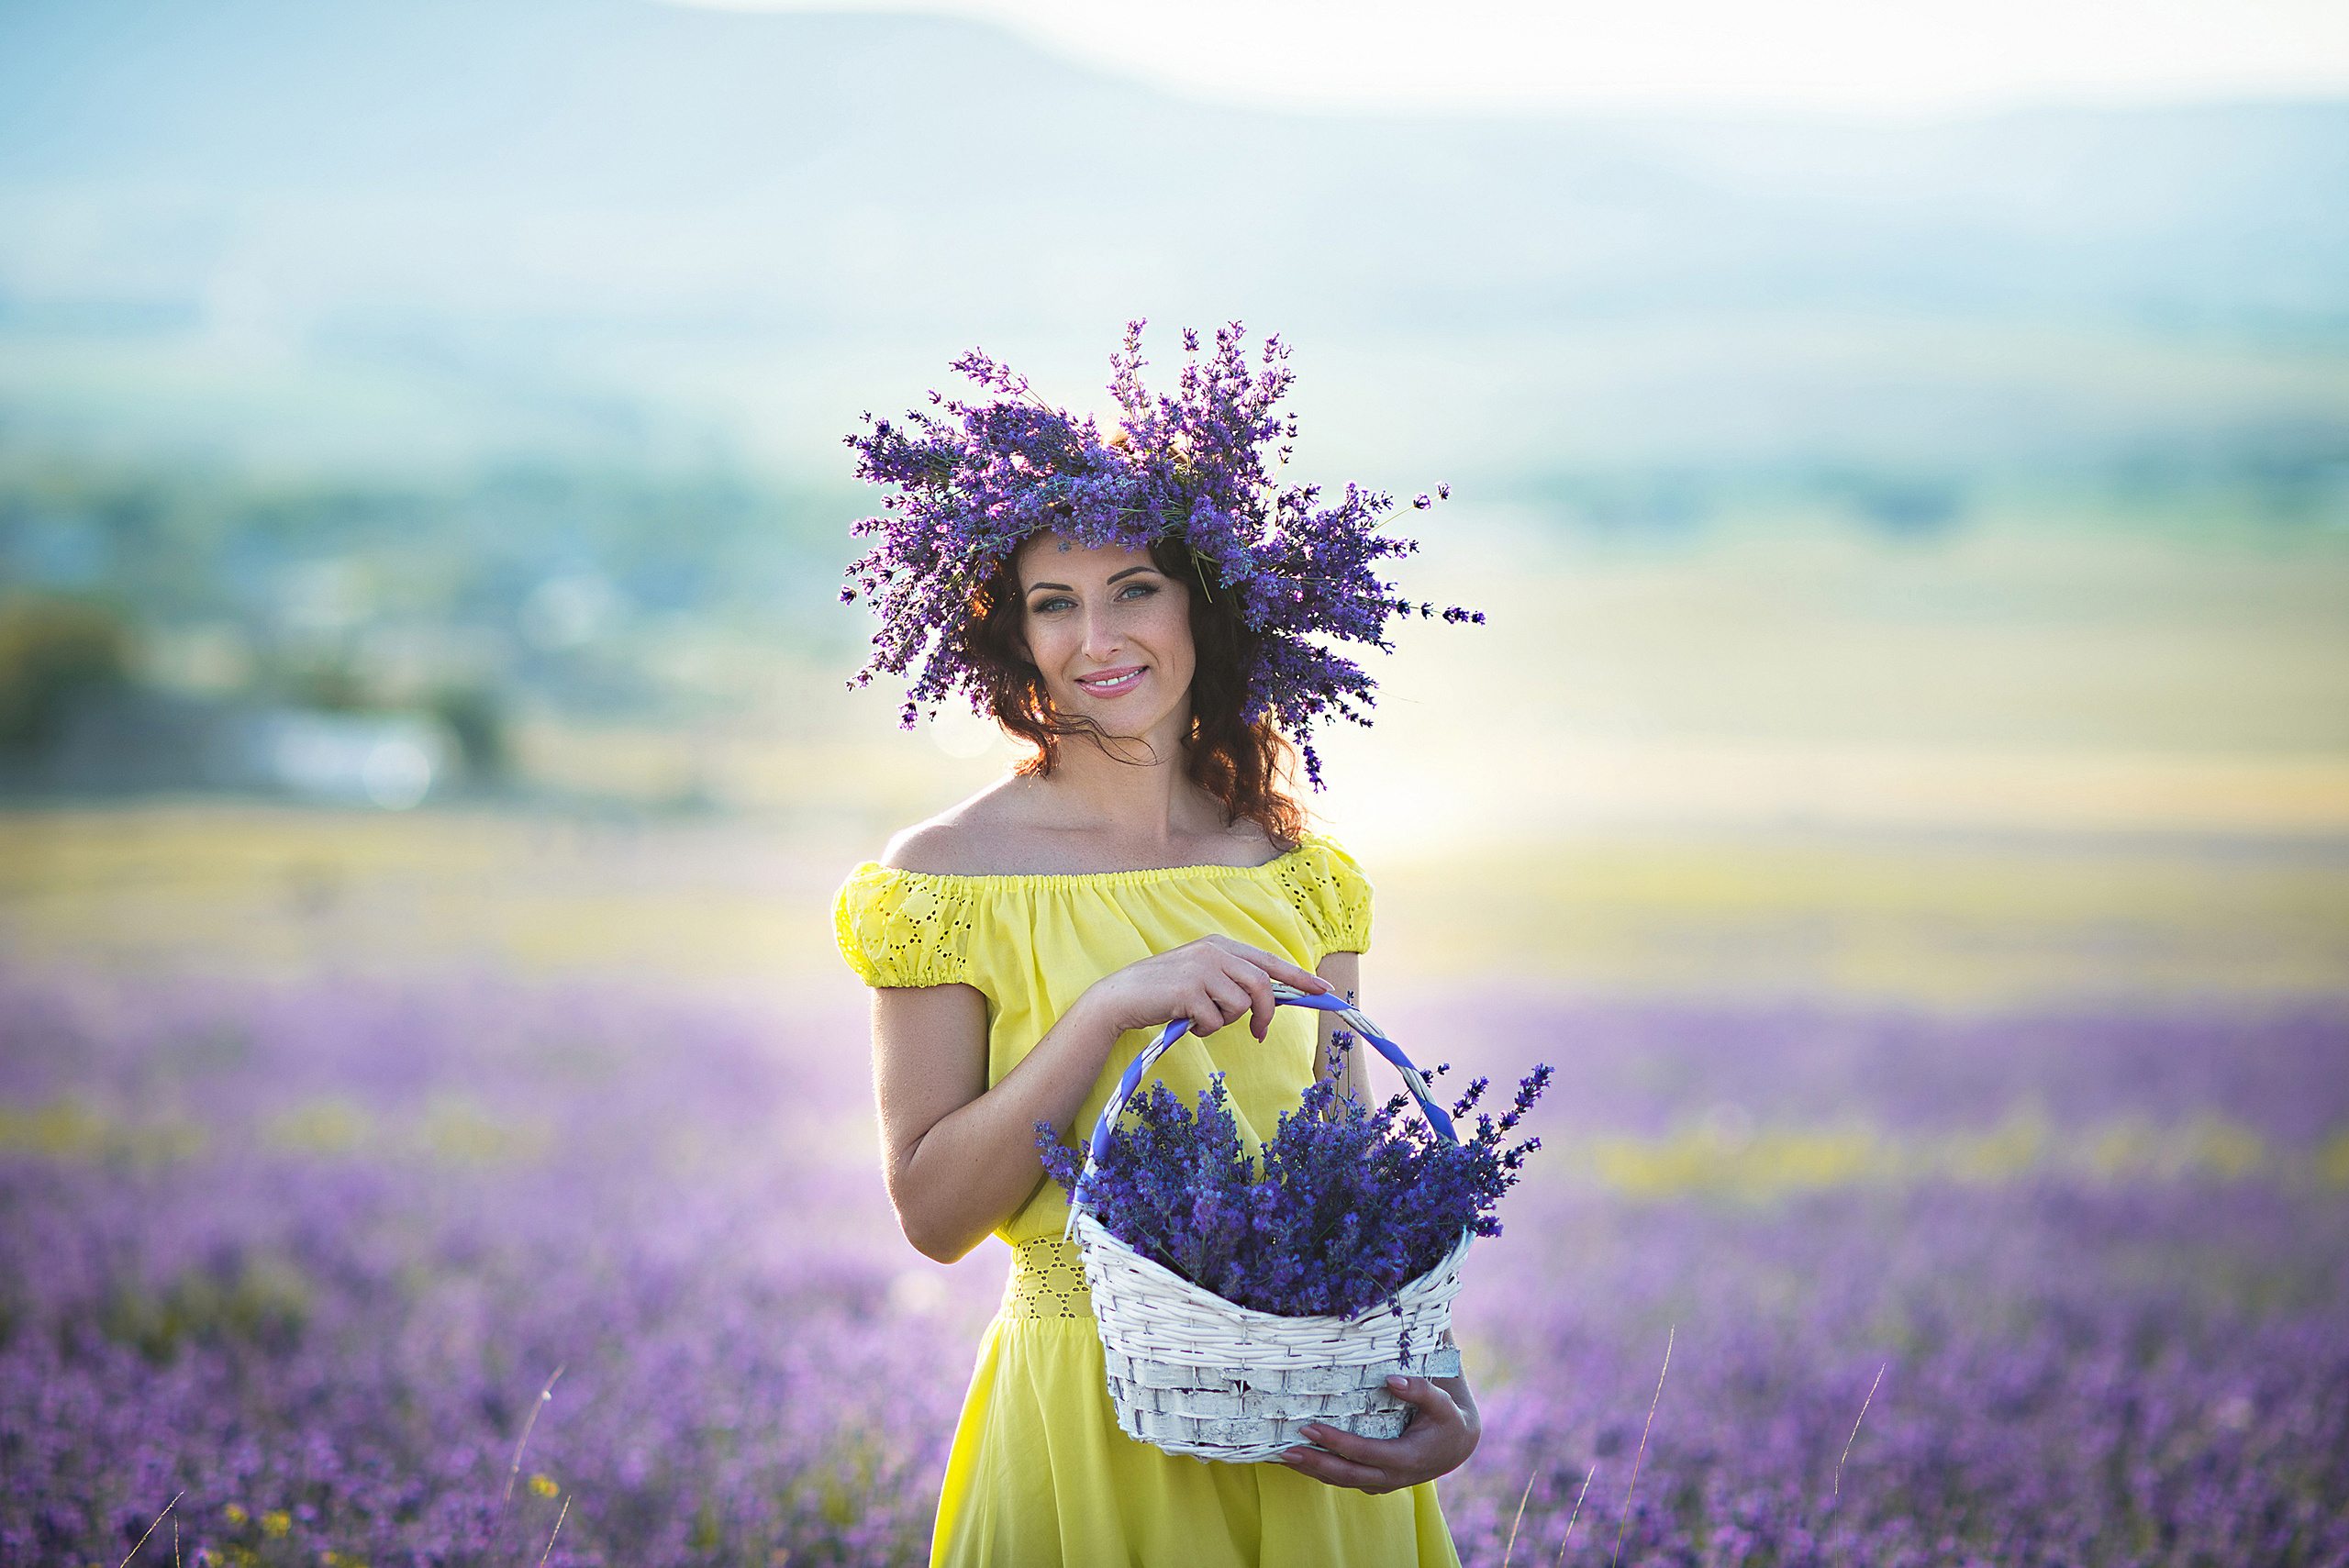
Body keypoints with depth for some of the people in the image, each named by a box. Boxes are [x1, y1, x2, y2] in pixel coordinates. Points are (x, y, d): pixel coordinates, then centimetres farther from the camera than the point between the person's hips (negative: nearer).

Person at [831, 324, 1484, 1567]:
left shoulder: (1301, 877, 3)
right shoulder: (946, 878, -7)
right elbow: (932, 1210, -11)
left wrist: (1438, 1385, -9)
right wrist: (1111, 1009, -22)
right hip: (1086, 1432, -3)